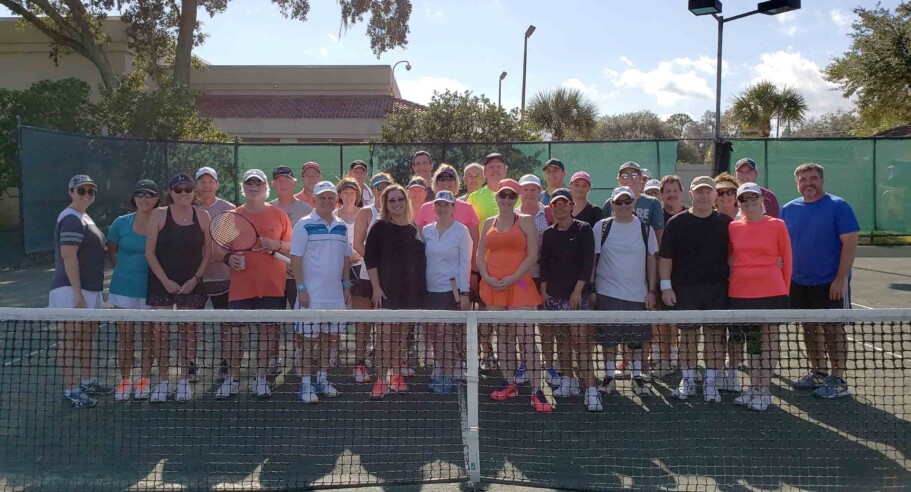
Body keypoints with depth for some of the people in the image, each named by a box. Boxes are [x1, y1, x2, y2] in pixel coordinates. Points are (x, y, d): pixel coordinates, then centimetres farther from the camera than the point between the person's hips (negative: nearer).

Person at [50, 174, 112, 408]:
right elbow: (68, 257, -22)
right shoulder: (71, 219, -15)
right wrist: (78, 293, -24)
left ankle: (87, 382, 28)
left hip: (89, 290, 10)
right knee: (72, 341, -4)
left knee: (87, 340, 17)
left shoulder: (85, 217, 16)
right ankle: (71, 390, 2)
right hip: (73, 291, -10)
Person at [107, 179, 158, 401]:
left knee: (148, 335, 7)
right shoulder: (121, 223, 1)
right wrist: (126, 270, 8)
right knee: (125, 336, 6)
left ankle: (144, 380, 19)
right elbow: (112, 252, 14)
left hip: (151, 289, -1)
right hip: (123, 288, 1)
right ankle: (125, 380, 16)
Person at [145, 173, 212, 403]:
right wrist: (166, 281, -9)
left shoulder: (202, 216, 4)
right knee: (160, 331, 0)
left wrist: (195, 279, -6)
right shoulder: (159, 215, 1)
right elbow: (149, 252, -1)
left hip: (191, 284, 1)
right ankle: (163, 382, 10)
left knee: (188, 330, 4)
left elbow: (208, 253, 6)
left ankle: (184, 381, 14)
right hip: (162, 283, -1)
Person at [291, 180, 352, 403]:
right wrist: (301, 289, -14)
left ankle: (323, 379, 25)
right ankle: (306, 385, 8)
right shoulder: (304, 225, -6)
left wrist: (347, 286, 11)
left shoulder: (341, 226, 10)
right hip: (312, 294, -5)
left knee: (329, 337, 12)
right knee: (308, 339, 0)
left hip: (336, 294, 5)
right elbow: (296, 258, -9)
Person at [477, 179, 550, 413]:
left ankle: (536, 391, -5)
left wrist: (513, 278, -14)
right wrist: (487, 277, -4)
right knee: (502, 336, 10)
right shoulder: (489, 223, 14)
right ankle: (509, 383, 22)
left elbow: (532, 255, -5)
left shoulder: (525, 221, 2)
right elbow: (481, 254, 13)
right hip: (493, 286, 5)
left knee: (526, 337, -8)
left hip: (519, 285, -4)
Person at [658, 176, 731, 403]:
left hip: (717, 288, 1)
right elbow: (665, 257, 1)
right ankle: (687, 380, 16)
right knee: (688, 334, 4)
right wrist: (666, 286, -5)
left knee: (715, 333, 3)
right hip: (685, 288, -1)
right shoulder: (677, 223, 2)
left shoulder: (725, 222, 7)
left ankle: (710, 382, 12)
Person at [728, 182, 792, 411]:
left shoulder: (777, 225, 0)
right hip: (740, 292, 3)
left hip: (771, 292, -3)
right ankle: (754, 387, 23)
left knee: (768, 339, 2)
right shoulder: (733, 227, 6)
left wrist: (785, 289, 4)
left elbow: (787, 259, 4)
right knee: (751, 341, 12)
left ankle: (764, 390, 9)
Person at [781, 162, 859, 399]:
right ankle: (818, 373, 26)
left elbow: (850, 243, -10)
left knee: (833, 330, 0)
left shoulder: (838, 206, -6)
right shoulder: (789, 209, 7)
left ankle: (838, 380, 9)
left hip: (830, 284, -5)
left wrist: (841, 278, -16)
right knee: (810, 329, 13)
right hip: (798, 284, 5)